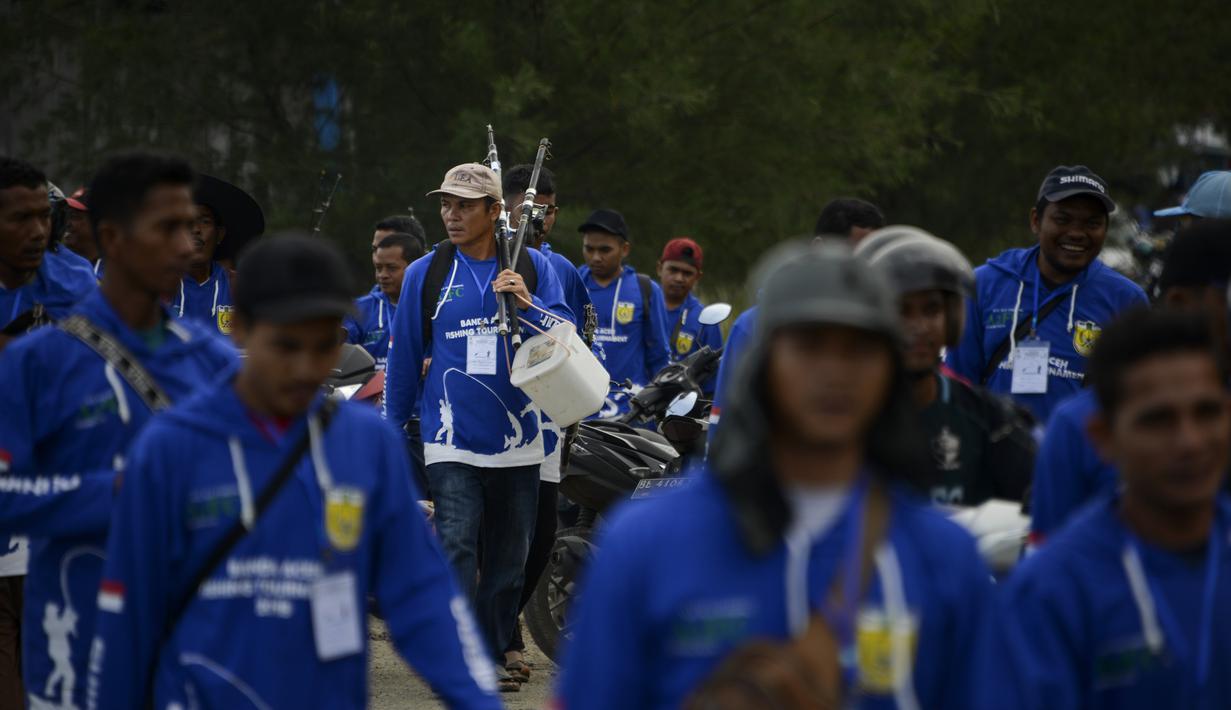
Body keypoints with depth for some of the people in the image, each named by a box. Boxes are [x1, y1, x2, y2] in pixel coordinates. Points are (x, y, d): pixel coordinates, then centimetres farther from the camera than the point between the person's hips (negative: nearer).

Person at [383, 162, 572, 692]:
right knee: (457, 549, -14)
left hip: (517, 440, 2)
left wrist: (528, 305, -19)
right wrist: (391, 430, 11)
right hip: (452, 440, -2)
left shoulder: (533, 268, 5)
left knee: (509, 558, 7)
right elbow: (404, 356, 9)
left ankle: (492, 654, 19)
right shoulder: (426, 274, 4)